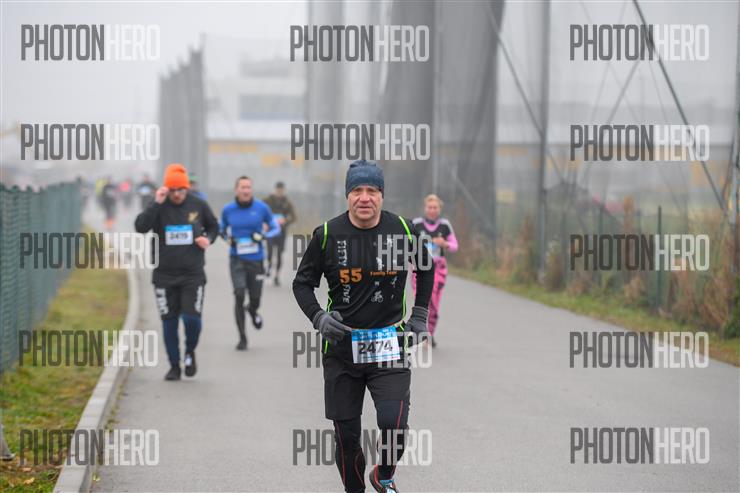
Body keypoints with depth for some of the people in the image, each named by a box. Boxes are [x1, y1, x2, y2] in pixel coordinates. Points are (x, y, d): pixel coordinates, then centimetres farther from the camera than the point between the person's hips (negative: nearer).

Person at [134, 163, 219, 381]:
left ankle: (190, 352, 18)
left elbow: (213, 226, 17)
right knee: (169, 322, 6)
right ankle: (174, 365, 19)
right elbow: (140, 227, -20)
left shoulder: (198, 205, -1)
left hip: (193, 274, 0)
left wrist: (208, 239, -5)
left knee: (192, 318, -12)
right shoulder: (159, 207, -4)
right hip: (165, 275, 0)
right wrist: (156, 204, -25)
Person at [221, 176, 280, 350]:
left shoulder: (262, 208, -3)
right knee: (239, 295, -15)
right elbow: (222, 230, 16)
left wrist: (262, 236, -14)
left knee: (255, 299, 5)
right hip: (237, 259, -1)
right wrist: (228, 239, -5)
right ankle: (242, 338, -5)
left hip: (256, 259, 1)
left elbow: (275, 228, 5)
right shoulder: (227, 210, 0)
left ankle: (252, 311, 46)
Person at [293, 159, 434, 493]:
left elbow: (426, 268, 18)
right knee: (346, 433, 4)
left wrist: (419, 315, 12)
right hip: (341, 345, 1)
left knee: (394, 424, -14)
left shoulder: (402, 230, -3)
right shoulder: (327, 234, -5)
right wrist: (318, 317, -11)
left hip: (388, 344, -1)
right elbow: (302, 283, 6)